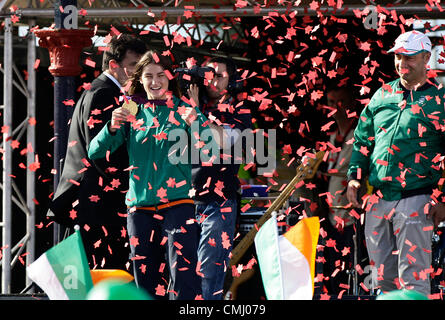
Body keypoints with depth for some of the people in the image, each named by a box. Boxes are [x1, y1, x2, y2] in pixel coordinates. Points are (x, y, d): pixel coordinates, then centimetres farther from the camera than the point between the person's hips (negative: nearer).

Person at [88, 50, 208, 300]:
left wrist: (195, 123, -24)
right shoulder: (133, 115, 11)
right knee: (147, 278, 5)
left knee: (183, 271, -17)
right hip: (140, 205, 3)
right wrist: (113, 128, -13)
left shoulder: (183, 111, 4)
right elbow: (96, 152, 6)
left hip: (177, 202, -3)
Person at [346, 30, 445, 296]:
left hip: (416, 201, -5)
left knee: (413, 276, -9)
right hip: (379, 200, 5)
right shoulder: (382, 95, 15)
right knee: (383, 277, 9)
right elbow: (363, 140, 23)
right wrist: (355, 176, 9)